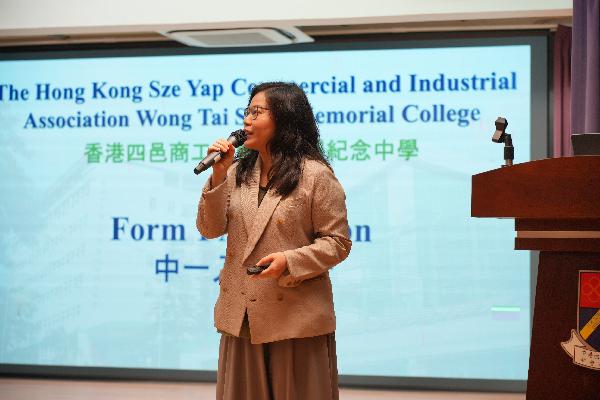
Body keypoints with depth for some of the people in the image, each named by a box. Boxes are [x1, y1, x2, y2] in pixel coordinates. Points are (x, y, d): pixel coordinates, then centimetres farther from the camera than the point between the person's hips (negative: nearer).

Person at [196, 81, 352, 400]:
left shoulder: (315, 175, -9)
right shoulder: (238, 171, 8)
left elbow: (337, 243, -9)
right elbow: (210, 230, 3)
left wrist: (289, 261, -23)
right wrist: (218, 176, -8)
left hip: (295, 318, -5)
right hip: (240, 316, 5)